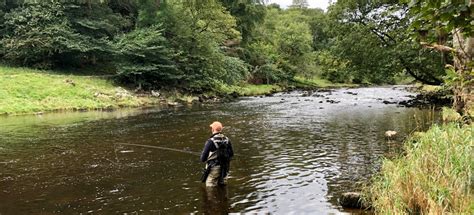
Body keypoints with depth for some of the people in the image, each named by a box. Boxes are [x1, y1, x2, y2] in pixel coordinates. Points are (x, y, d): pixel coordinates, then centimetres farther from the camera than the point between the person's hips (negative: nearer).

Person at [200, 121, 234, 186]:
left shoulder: (210, 141, -17)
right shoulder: (227, 140, 0)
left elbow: (203, 157, -14)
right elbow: (231, 154, 8)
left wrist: (203, 159, 9)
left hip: (213, 168, -6)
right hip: (224, 168, 6)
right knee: (222, 184, 20)